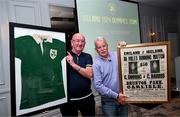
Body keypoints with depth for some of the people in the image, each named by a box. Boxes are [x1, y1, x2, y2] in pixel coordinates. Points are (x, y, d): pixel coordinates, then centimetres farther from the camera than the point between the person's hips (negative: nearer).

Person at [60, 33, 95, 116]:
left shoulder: (87, 57, 2)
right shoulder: (65, 56, -5)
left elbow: (89, 74, -12)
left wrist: (73, 64, -19)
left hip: (87, 97, 3)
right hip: (68, 99, -2)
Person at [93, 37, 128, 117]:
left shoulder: (117, 55, 1)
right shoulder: (96, 64, -10)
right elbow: (98, 85, -15)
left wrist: (124, 47, -6)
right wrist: (116, 96, -16)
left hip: (122, 98, 4)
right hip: (108, 101, -3)